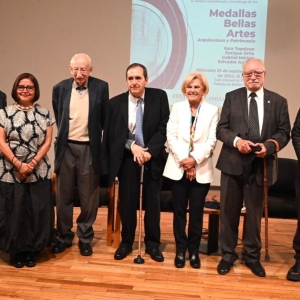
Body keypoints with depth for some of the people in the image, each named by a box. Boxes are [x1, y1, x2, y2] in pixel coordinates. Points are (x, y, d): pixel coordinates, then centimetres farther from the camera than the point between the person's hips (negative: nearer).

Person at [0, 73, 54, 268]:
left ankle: (31, 251, 19)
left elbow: (47, 142, 1)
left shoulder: (45, 114, 5)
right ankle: (16, 251, 18)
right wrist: (19, 164, -13)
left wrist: (33, 163, -11)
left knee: (37, 211, 4)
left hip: (39, 171, 1)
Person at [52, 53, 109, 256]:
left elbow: (105, 119, 3)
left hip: (89, 148, -2)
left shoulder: (101, 87, -4)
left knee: (89, 197, 7)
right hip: (66, 148, 2)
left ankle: (85, 237, 23)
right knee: (63, 196, 10)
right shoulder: (60, 88, 2)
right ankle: (65, 236, 26)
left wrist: (96, 135, 6)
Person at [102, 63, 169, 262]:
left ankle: (153, 244, 23)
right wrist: (132, 146, -17)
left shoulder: (159, 97, -4)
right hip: (126, 158, 0)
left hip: (152, 156, 0)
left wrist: (150, 151, -18)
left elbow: (164, 128, -8)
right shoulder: (115, 103, -3)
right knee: (127, 201, 6)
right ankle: (126, 242, 23)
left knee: (152, 201, 8)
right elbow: (111, 135, -4)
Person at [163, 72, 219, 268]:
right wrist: (183, 160, -13)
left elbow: (211, 141, -4)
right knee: (179, 211, 8)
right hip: (178, 168, 1)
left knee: (197, 212, 6)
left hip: (201, 169, -1)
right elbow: (171, 136, -2)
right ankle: (181, 250, 20)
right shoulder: (177, 108, 7)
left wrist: (195, 159, -16)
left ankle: (194, 250, 20)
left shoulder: (212, 110, 3)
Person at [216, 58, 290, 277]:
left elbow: (284, 132, 2)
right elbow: (221, 129, 0)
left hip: (261, 165, 0)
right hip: (233, 163, 0)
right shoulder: (232, 97, 5)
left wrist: (269, 145, -17)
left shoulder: (278, 101, 5)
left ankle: (252, 256, 29)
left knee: (255, 213, 12)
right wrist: (237, 141, -19)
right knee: (229, 211, 8)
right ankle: (228, 254, 24)